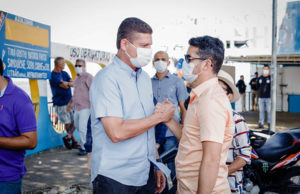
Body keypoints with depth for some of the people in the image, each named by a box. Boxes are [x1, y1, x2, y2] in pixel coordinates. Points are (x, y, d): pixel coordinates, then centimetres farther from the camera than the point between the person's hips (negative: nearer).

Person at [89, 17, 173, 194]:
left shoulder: (145, 78, 11)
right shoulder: (107, 78, -14)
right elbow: (116, 132, -24)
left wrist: (156, 166, 13)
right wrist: (160, 116, -15)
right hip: (115, 179, -7)